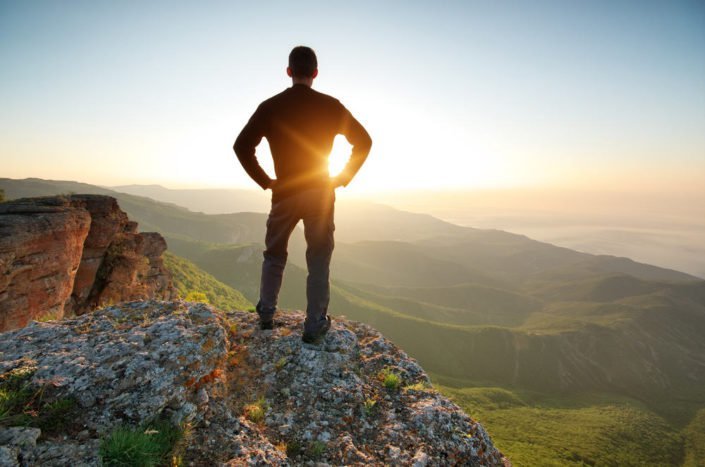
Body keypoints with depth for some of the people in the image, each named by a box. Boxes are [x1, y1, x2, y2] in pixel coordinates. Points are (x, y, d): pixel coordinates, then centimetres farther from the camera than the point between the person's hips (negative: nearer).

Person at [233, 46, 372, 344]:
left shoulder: (270, 106, 0)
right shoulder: (331, 106, 0)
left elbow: (242, 146, -5)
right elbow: (363, 141, 0)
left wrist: (264, 181, 2)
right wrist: (344, 177, 3)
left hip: (284, 194, 1)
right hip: (321, 194, 0)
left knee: (274, 256, 18)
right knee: (319, 262, 7)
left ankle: (266, 315, 28)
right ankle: (314, 327, 11)